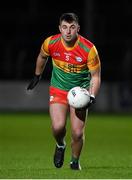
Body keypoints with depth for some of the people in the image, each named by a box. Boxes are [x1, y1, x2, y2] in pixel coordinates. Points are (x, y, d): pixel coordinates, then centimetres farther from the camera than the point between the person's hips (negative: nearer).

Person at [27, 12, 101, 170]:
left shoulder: (88, 49, -20)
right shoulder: (50, 43, -13)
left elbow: (95, 76, -11)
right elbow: (42, 57, 12)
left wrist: (92, 96, -25)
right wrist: (37, 76, 23)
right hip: (58, 90, 1)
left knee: (77, 133, -9)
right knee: (58, 127, -20)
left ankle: (75, 161, 21)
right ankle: (60, 146, 17)